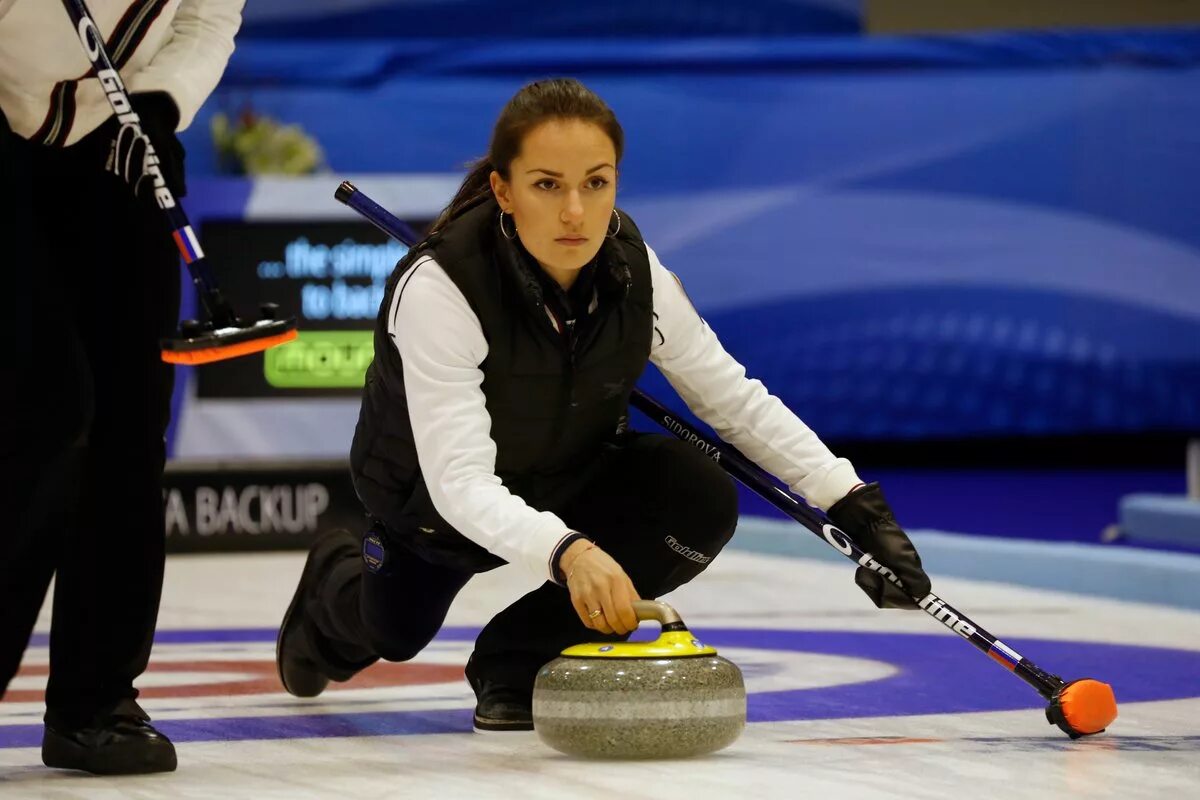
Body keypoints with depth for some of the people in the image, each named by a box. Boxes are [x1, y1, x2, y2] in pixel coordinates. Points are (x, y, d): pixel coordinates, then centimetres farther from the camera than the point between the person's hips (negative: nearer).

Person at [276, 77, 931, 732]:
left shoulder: (630, 265, -22)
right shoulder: (438, 288, -36)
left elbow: (734, 398, -10)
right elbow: (460, 481, -42)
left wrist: (855, 505, -19)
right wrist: (567, 553, -59)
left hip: (568, 480, 3)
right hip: (436, 500, -3)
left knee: (701, 501, -24)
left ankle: (521, 660, -8)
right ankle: (340, 585, 53)